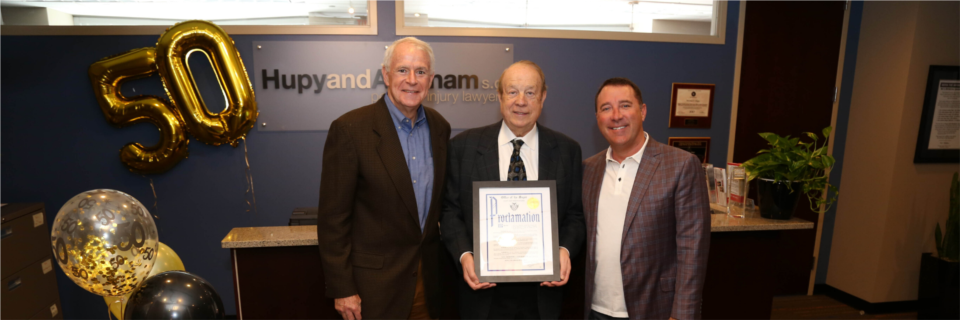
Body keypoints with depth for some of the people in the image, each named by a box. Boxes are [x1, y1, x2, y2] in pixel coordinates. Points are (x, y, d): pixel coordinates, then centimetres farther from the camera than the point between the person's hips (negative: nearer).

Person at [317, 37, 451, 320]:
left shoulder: (440, 127, 2)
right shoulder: (350, 129, -15)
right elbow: (332, 217, -12)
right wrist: (342, 289, -12)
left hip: (429, 277, 5)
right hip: (374, 281, -4)